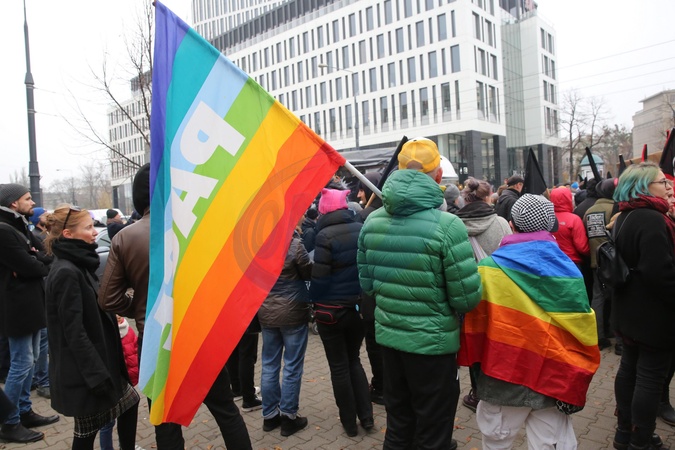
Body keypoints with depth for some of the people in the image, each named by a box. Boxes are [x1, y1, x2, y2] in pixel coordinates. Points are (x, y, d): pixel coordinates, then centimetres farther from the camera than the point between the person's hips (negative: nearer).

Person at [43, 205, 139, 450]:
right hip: (84, 373, -9)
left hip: (97, 362, 9)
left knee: (128, 401, 18)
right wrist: (96, 375, -22)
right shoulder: (66, 273, -22)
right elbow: (74, 332, -23)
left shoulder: (79, 266, 7)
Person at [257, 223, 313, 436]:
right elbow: (309, 273, -6)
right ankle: (289, 417, 16)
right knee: (292, 366, 7)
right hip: (292, 312, -5)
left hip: (265, 312, 5)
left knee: (269, 365, 15)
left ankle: (270, 415, 26)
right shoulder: (294, 244, -18)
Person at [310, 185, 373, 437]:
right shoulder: (361, 229, -1)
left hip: (332, 310, -5)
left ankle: (350, 423, 22)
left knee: (339, 367, 10)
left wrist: (314, 300, 0)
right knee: (354, 361, 22)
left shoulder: (325, 235, -17)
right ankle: (366, 417, 23)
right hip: (359, 306, 5)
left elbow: (319, 275, -17)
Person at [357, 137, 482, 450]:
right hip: (432, 342, -5)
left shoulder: (373, 220, -2)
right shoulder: (446, 225, -19)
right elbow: (468, 298, -16)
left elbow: (366, 282, 6)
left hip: (387, 335, 5)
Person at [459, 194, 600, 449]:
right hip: (555, 377, 3)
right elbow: (583, 330, -2)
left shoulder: (491, 267, -11)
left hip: (505, 375, -2)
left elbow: (475, 321, -7)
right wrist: (574, 380, 5)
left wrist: (471, 359, 7)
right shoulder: (569, 270, -3)